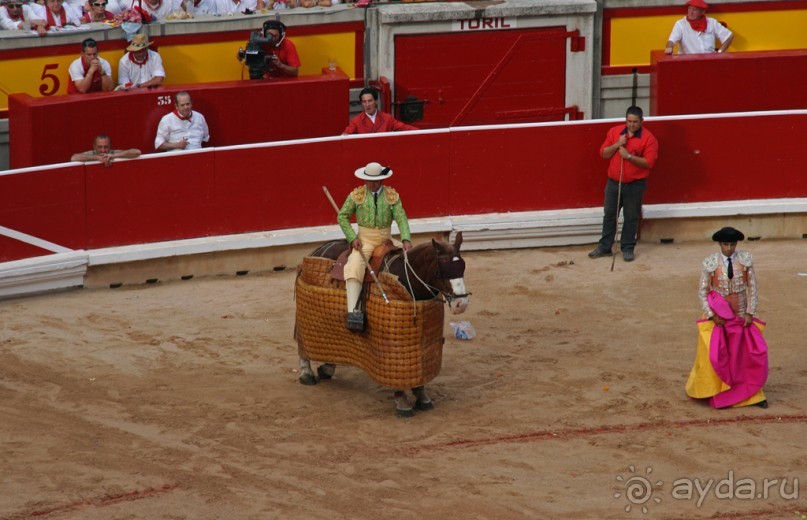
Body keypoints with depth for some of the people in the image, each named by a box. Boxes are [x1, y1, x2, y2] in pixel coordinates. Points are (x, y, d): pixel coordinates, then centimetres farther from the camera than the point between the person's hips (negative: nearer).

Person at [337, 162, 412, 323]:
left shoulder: (392, 196, 3)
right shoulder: (356, 195, 0)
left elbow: (401, 219, -4)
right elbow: (342, 217, 3)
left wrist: (406, 240, -20)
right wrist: (353, 238, -9)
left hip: (385, 240, 3)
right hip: (364, 240, -3)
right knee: (355, 266, -26)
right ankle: (351, 310, -35)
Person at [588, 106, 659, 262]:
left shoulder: (648, 138, -10)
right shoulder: (614, 132, 3)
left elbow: (649, 162, -16)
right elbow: (603, 153, 2)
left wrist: (629, 156, -24)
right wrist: (617, 145, -15)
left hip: (635, 185, -4)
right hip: (613, 182, 4)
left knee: (631, 217, 4)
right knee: (609, 214, 10)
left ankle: (628, 248, 16)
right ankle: (605, 247, 20)